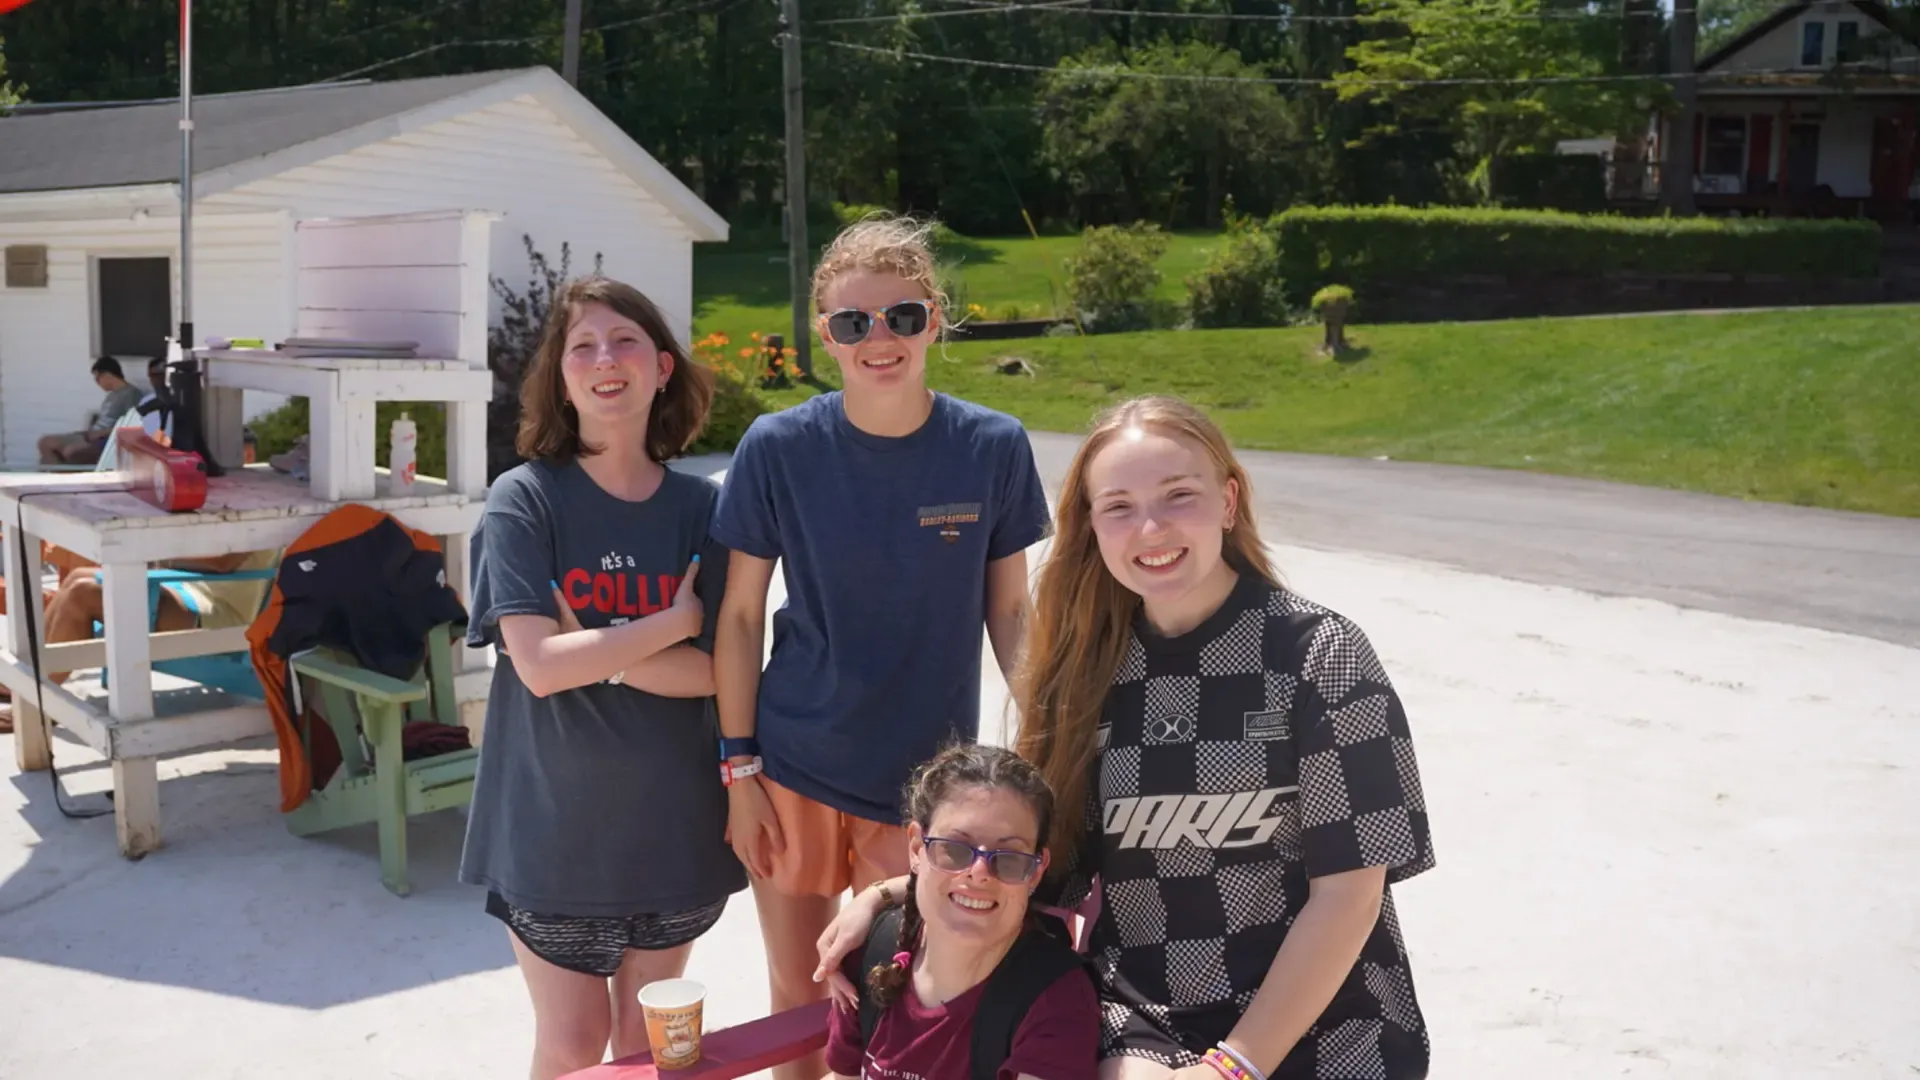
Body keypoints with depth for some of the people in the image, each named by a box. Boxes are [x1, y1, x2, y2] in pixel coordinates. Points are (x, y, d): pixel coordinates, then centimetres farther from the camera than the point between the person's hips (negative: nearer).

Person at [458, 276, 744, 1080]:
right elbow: (539, 665, -19)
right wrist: (674, 621, -15)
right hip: (554, 821, -2)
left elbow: (713, 671, -8)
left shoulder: (700, 507, -3)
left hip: (672, 822, 2)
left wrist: (592, 647, -18)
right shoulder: (524, 499, -10)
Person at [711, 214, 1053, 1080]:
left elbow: (1009, 611, 1)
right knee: (797, 1004, 15)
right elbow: (740, 616, -3)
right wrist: (739, 770, -4)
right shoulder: (778, 448, -10)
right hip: (794, 773, 0)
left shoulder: (993, 447, -8)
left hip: (928, 781, 0)